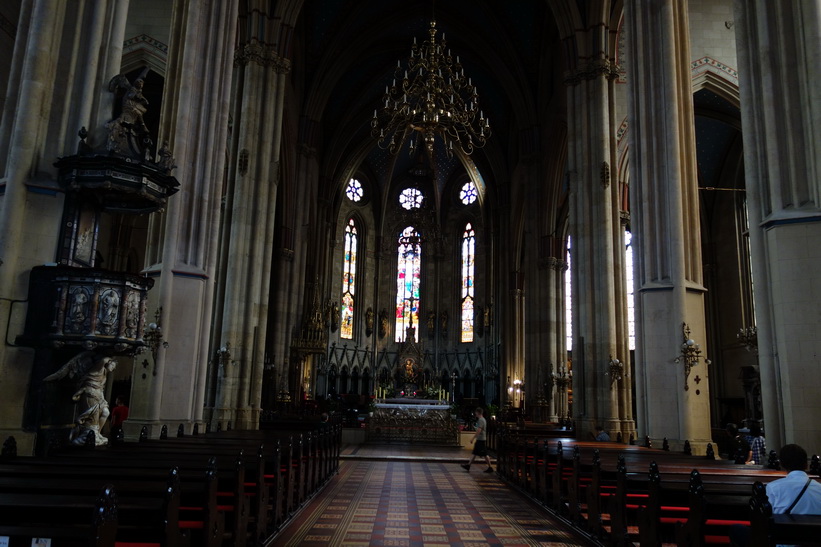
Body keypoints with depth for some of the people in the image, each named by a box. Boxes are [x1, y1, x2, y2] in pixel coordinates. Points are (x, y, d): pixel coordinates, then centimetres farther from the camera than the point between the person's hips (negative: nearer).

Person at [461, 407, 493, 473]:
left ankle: (490, 467, 2)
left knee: (485, 454, -4)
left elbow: (478, 431, -24)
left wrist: (473, 438, -20)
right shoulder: (483, 419, 15)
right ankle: (468, 465, 14)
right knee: (474, 453, 11)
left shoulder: (481, 420, -17)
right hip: (480, 439, 10)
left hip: (481, 440, -10)